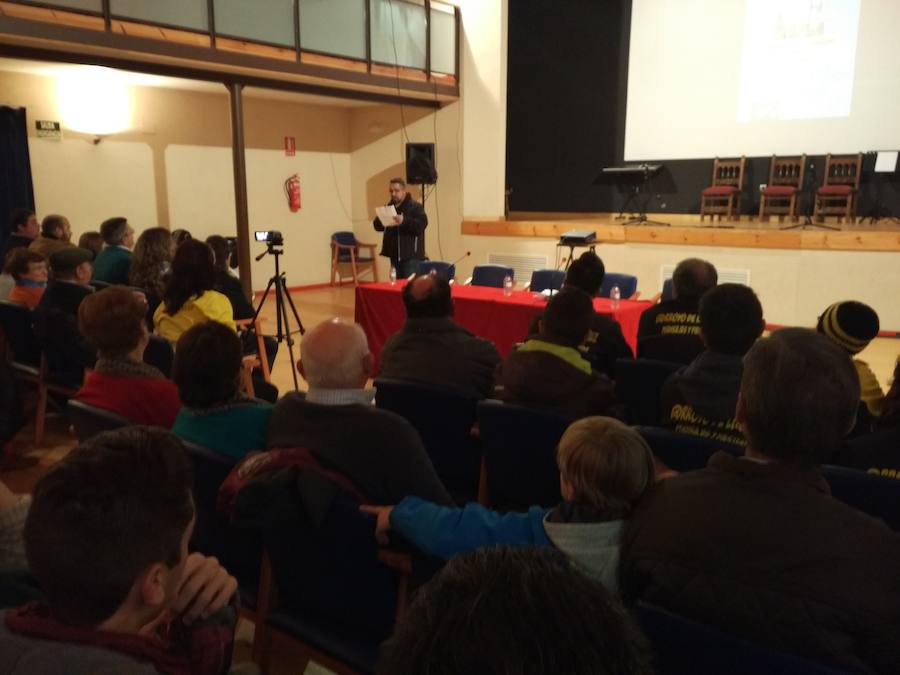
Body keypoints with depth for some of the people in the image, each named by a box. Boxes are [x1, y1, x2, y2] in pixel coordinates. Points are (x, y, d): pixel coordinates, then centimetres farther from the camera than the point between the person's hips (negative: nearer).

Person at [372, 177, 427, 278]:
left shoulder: (415, 206, -5)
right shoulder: (389, 207, 16)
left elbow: (421, 224, -19)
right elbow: (378, 226, 16)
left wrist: (404, 221, -30)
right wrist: (381, 222, -8)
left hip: (411, 255, -7)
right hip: (395, 255, 7)